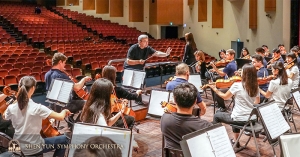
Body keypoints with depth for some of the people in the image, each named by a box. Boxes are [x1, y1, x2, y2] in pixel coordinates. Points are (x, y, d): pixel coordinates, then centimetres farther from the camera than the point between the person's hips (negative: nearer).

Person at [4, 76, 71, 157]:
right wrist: (64, 111, -5)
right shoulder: (37, 108, -26)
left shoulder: (11, 108, -10)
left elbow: (5, 117, 14)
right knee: (64, 139, 12)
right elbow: (60, 117, -25)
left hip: (18, 147, 6)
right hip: (34, 149, -6)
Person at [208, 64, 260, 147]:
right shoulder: (255, 86, -1)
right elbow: (257, 102, 12)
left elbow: (225, 96, -2)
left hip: (240, 119, -6)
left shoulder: (237, 85, -16)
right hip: (252, 119, 6)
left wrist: (215, 89, 12)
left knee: (217, 116, 18)